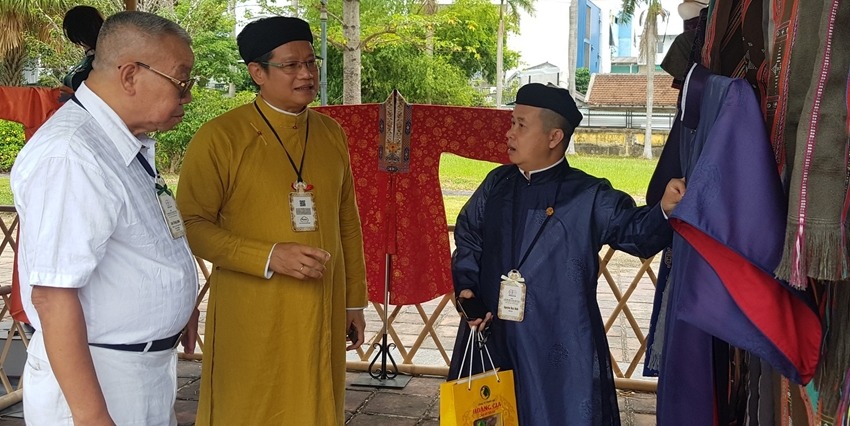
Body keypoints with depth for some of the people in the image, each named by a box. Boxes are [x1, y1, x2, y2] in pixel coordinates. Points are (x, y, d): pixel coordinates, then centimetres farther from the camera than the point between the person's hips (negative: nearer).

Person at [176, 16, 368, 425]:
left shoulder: (331, 133, 8)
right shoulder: (220, 136, -9)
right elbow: (191, 225, -11)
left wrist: (354, 301, 14)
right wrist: (269, 257, -21)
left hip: (322, 313, 5)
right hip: (251, 320, -4)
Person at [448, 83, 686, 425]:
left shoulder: (588, 197, -5)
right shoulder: (497, 184, 7)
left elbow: (635, 230, -13)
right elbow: (468, 237, 14)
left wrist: (663, 209, -34)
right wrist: (467, 287, 0)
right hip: (490, 337, 4)